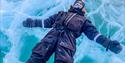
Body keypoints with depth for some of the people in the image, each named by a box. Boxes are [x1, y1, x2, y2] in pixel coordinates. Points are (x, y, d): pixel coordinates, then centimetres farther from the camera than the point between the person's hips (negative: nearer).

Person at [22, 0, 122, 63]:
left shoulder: (83, 21, 33)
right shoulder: (62, 14, 39)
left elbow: (93, 33, 19)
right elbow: (47, 22, 38)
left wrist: (108, 43, 5)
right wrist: (32, 22, 32)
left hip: (68, 38, -2)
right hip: (53, 34, 2)